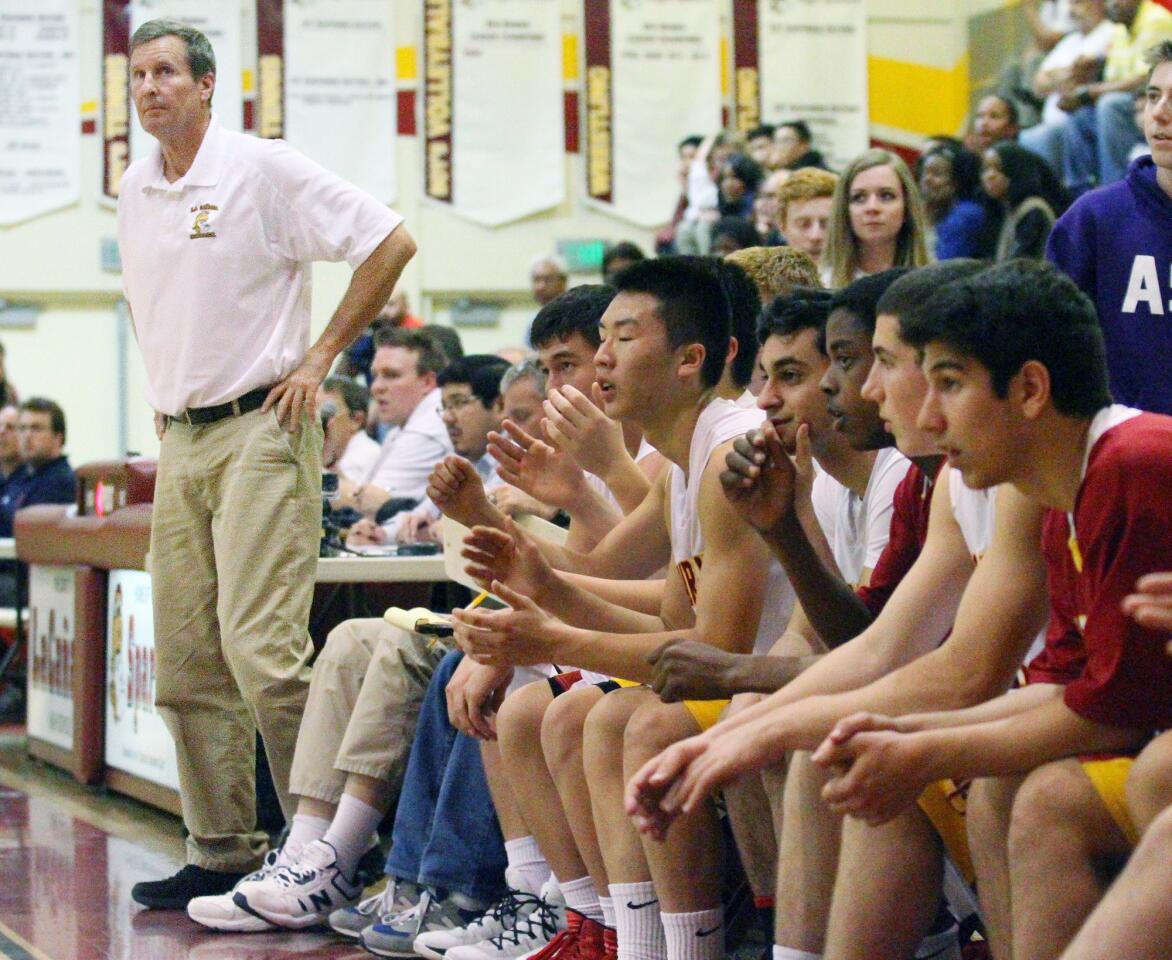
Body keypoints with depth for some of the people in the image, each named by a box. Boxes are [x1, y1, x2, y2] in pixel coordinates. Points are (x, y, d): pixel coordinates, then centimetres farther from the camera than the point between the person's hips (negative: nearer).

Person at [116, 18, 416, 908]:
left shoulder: (263, 170, -8)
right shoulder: (134, 193, 13)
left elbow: (390, 242, -9)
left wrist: (320, 354, -8)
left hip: (260, 430, -7)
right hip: (179, 438, 7)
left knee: (262, 649, -15)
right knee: (187, 661, 6)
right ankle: (221, 853, 13)